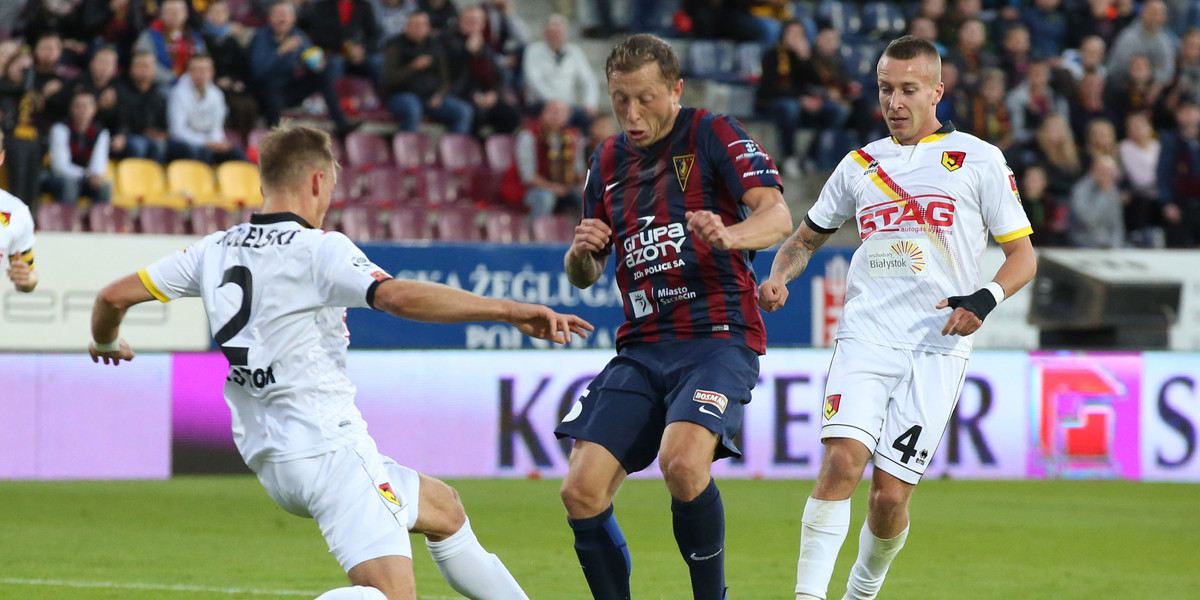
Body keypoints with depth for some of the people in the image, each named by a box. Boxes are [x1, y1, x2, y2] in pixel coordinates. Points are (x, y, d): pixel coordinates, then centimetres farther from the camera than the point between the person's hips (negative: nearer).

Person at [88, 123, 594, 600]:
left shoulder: (215, 250, 9)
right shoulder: (317, 250, -11)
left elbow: (115, 296, 13)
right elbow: (400, 297, -28)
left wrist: (106, 344, 36)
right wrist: (509, 310, -29)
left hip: (270, 459, 9)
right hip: (328, 447, -9)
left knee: (441, 506, 26)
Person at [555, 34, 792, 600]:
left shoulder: (713, 134, -1)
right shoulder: (609, 160, 16)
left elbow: (777, 215, -15)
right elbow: (583, 276, 22)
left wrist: (728, 235, -37)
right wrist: (582, 253, -2)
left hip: (718, 336, -6)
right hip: (641, 350, 6)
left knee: (682, 462, -31)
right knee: (581, 492, -9)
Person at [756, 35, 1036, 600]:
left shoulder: (978, 160, 6)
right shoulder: (860, 164, 16)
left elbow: (1022, 255, 7)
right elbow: (805, 237, 27)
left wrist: (985, 299, -12)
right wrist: (778, 275, 5)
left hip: (936, 348, -2)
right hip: (865, 336, 2)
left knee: (889, 498, -6)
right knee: (841, 462, -21)